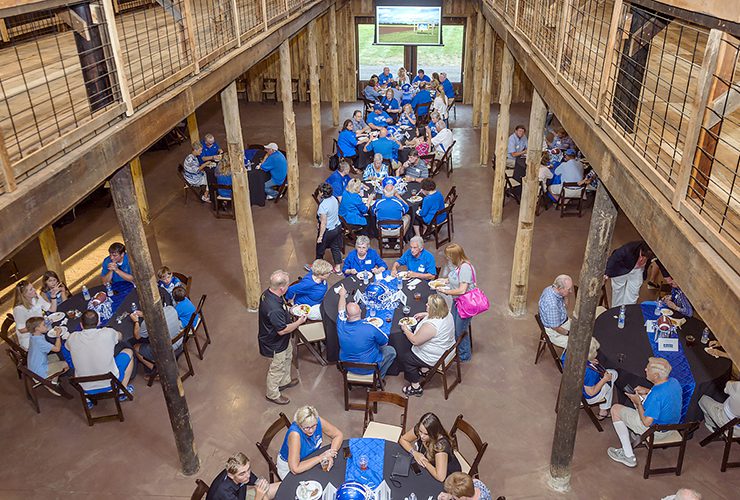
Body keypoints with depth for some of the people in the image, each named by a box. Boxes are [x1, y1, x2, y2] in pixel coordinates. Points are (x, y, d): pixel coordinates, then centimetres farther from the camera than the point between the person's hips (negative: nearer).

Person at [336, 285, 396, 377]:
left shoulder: (341, 325, -21)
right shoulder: (370, 327, -32)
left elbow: (341, 311, 4)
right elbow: (385, 342, -12)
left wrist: (342, 295, 22)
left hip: (347, 366, 5)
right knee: (391, 351, 17)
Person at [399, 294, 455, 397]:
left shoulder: (430, 325, -38)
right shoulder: (447, 313, -12)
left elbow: (415, 341, -24)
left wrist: (405, 329, -9)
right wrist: (425, 315, 5)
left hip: (436, 358, -9)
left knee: (406, 359, 9)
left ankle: (416, 387, 19)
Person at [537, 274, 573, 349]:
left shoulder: (551, 289, -10)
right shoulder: (552, 305, -37)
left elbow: (565, 308, 7)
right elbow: (555, 327, -25)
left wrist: (566, 297, -12)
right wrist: (568, 333, -9)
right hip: (555, 332, -9)